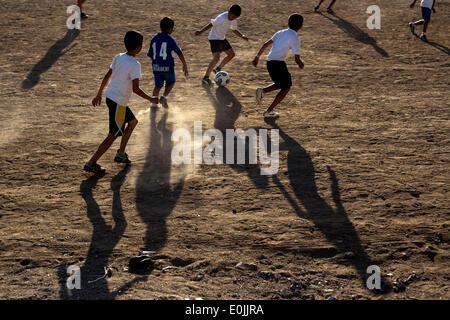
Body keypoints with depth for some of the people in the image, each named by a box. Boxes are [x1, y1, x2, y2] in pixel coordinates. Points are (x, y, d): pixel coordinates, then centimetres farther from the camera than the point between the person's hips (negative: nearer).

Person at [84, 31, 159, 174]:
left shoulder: (118, 57, 5)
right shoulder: (135, 64, -19)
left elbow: (107, 76, 11)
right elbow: (135, 89, -22)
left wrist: (99, 94, 19)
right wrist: (151, 99, -10)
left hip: (110, 96, 9)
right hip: (118, 102, -9)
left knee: (133, 122, 25)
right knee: (113, 135, 1)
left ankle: (121, 154, 30)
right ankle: (91, 163, 1)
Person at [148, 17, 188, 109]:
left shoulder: (154, 38, 7)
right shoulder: (171, 39, -8)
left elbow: (150, 55, 12)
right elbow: (179, 53, -11)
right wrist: (184, 65, -4)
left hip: (156, 67, 4)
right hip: (168, 67, -4)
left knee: (158, 86, 16)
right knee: (171, 82, 20)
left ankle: (154, 103, 6)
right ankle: (164, 97, 0)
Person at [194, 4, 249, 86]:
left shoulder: (234, 20, 0)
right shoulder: (222, 18, -25)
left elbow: (235, 30, 15)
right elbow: (211, 25, -26)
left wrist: (242, 36, -2)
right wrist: (200, 31, -36)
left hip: (222, 38, 9)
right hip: (214, 39, -9)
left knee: (231, 54, 14)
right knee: (217, 57, -22)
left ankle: (218, 69, 30)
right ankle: (205, 78, -21)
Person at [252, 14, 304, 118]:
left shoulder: (280, 33, 14)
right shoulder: (295, 38, -6)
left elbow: (266, 44, 10)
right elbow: (297, 58, -7)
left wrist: (257, 57, 14)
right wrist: (301, 65, 15)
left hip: (269, 62, 7)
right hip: (279, 63, -7)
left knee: (280, 84, 26)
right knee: (286, 88, 9)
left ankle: (262, 91, 2)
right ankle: (269, 111, 4)